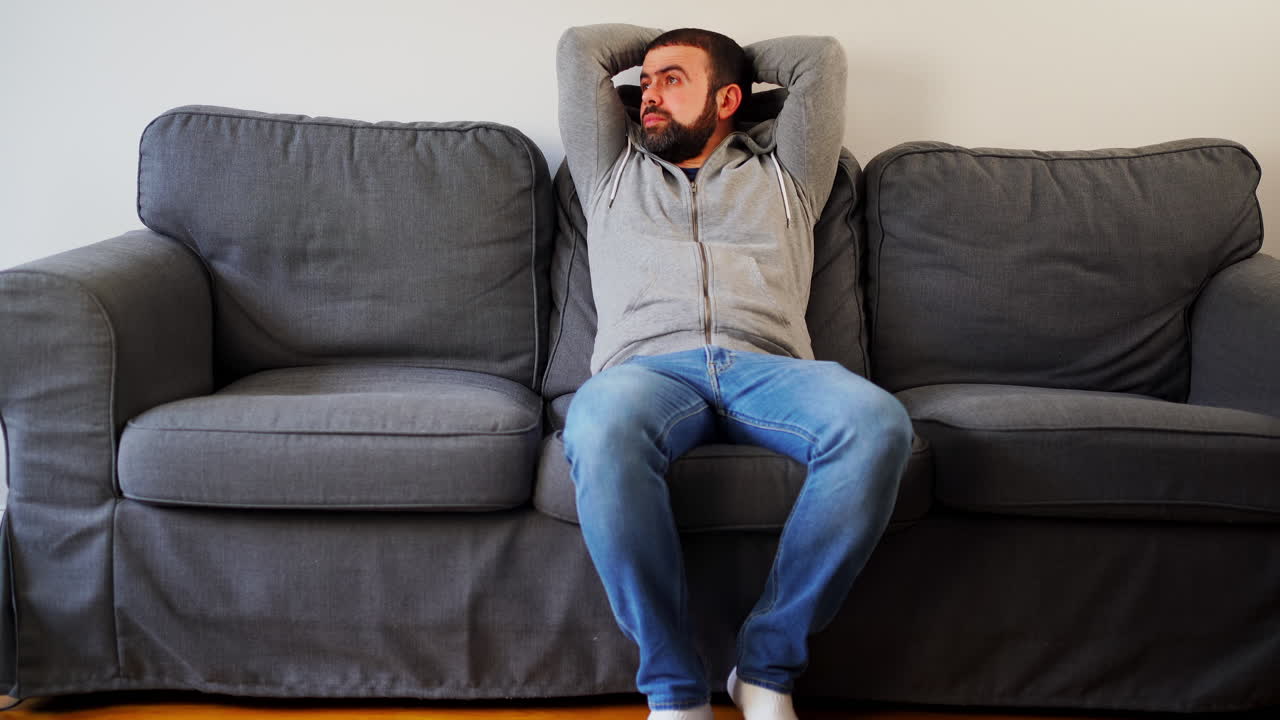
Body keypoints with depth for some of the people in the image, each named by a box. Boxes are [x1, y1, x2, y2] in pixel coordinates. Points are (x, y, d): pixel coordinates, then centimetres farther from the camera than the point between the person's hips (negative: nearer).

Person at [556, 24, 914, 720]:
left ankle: (767, 664, -22)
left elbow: (822, 56, 29)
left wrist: (738, 56, 42)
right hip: (648, 367, 0)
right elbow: (579, 46, 33)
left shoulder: (780, 176, 32)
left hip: (768, 367, 1)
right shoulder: (614, 173, 34)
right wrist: (660, 41, 46)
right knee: (597, 426, -40)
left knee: (878, 423, -35)